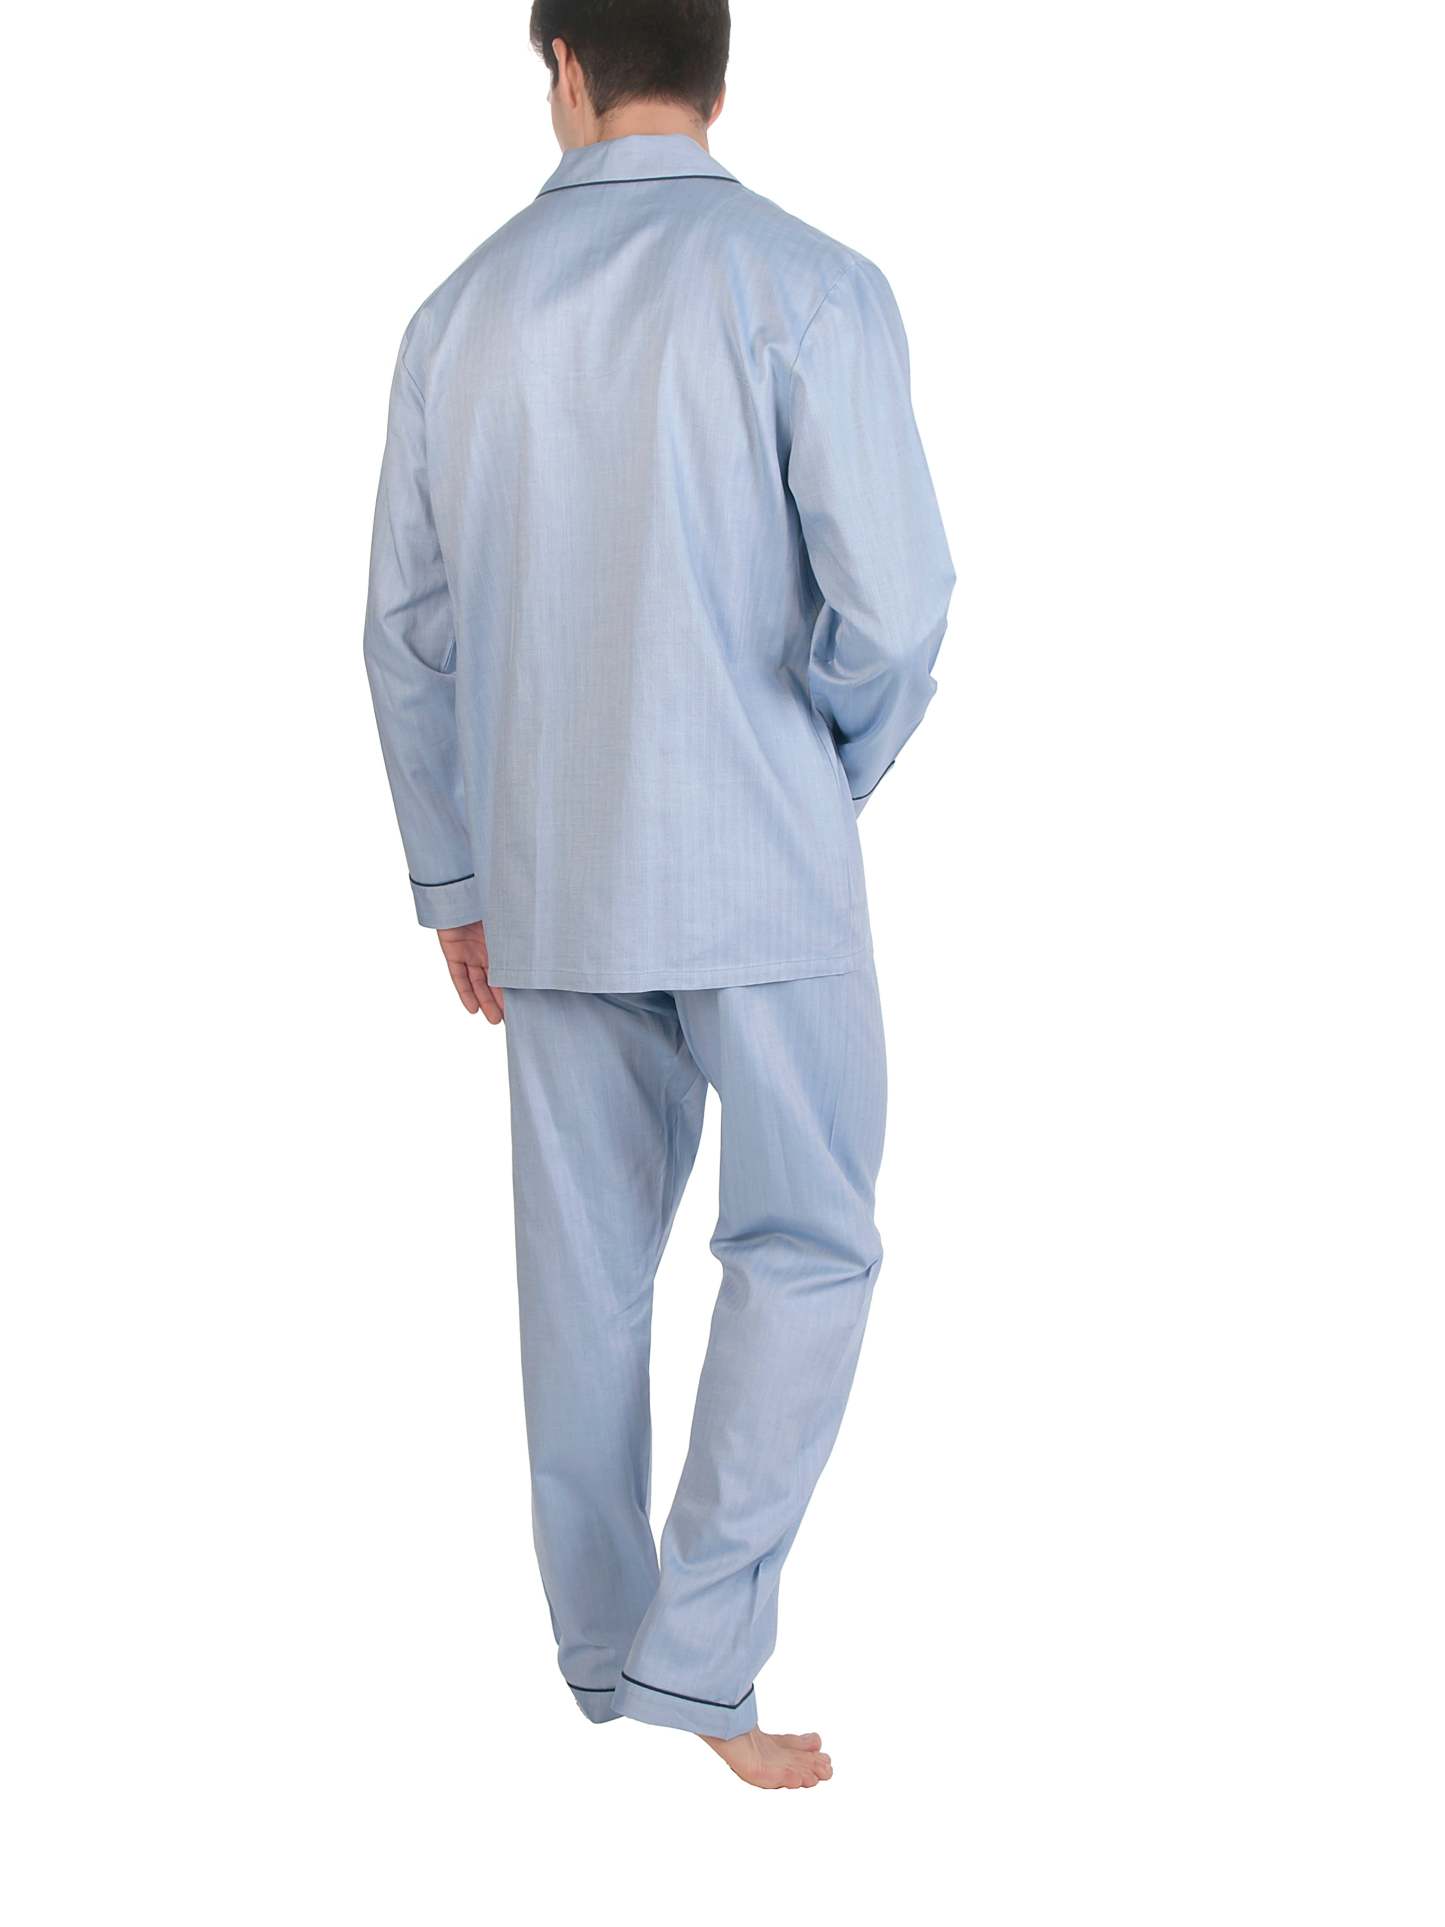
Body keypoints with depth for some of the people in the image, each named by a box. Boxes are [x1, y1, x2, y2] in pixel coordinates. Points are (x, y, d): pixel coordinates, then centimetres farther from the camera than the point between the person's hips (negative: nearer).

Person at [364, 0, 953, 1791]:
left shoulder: (463, 313, 5)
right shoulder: (807, 286, -9)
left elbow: (408, 628, 9)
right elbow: (891, 598, -16)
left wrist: (452, 876, 17)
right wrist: (834, 775, 4)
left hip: (548, 876, 5)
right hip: (755, 865, -4)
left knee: (585, 1260, 13)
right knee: (806, 1244, 6)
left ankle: (601, 1643, 23)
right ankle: (697, 1646, 0)